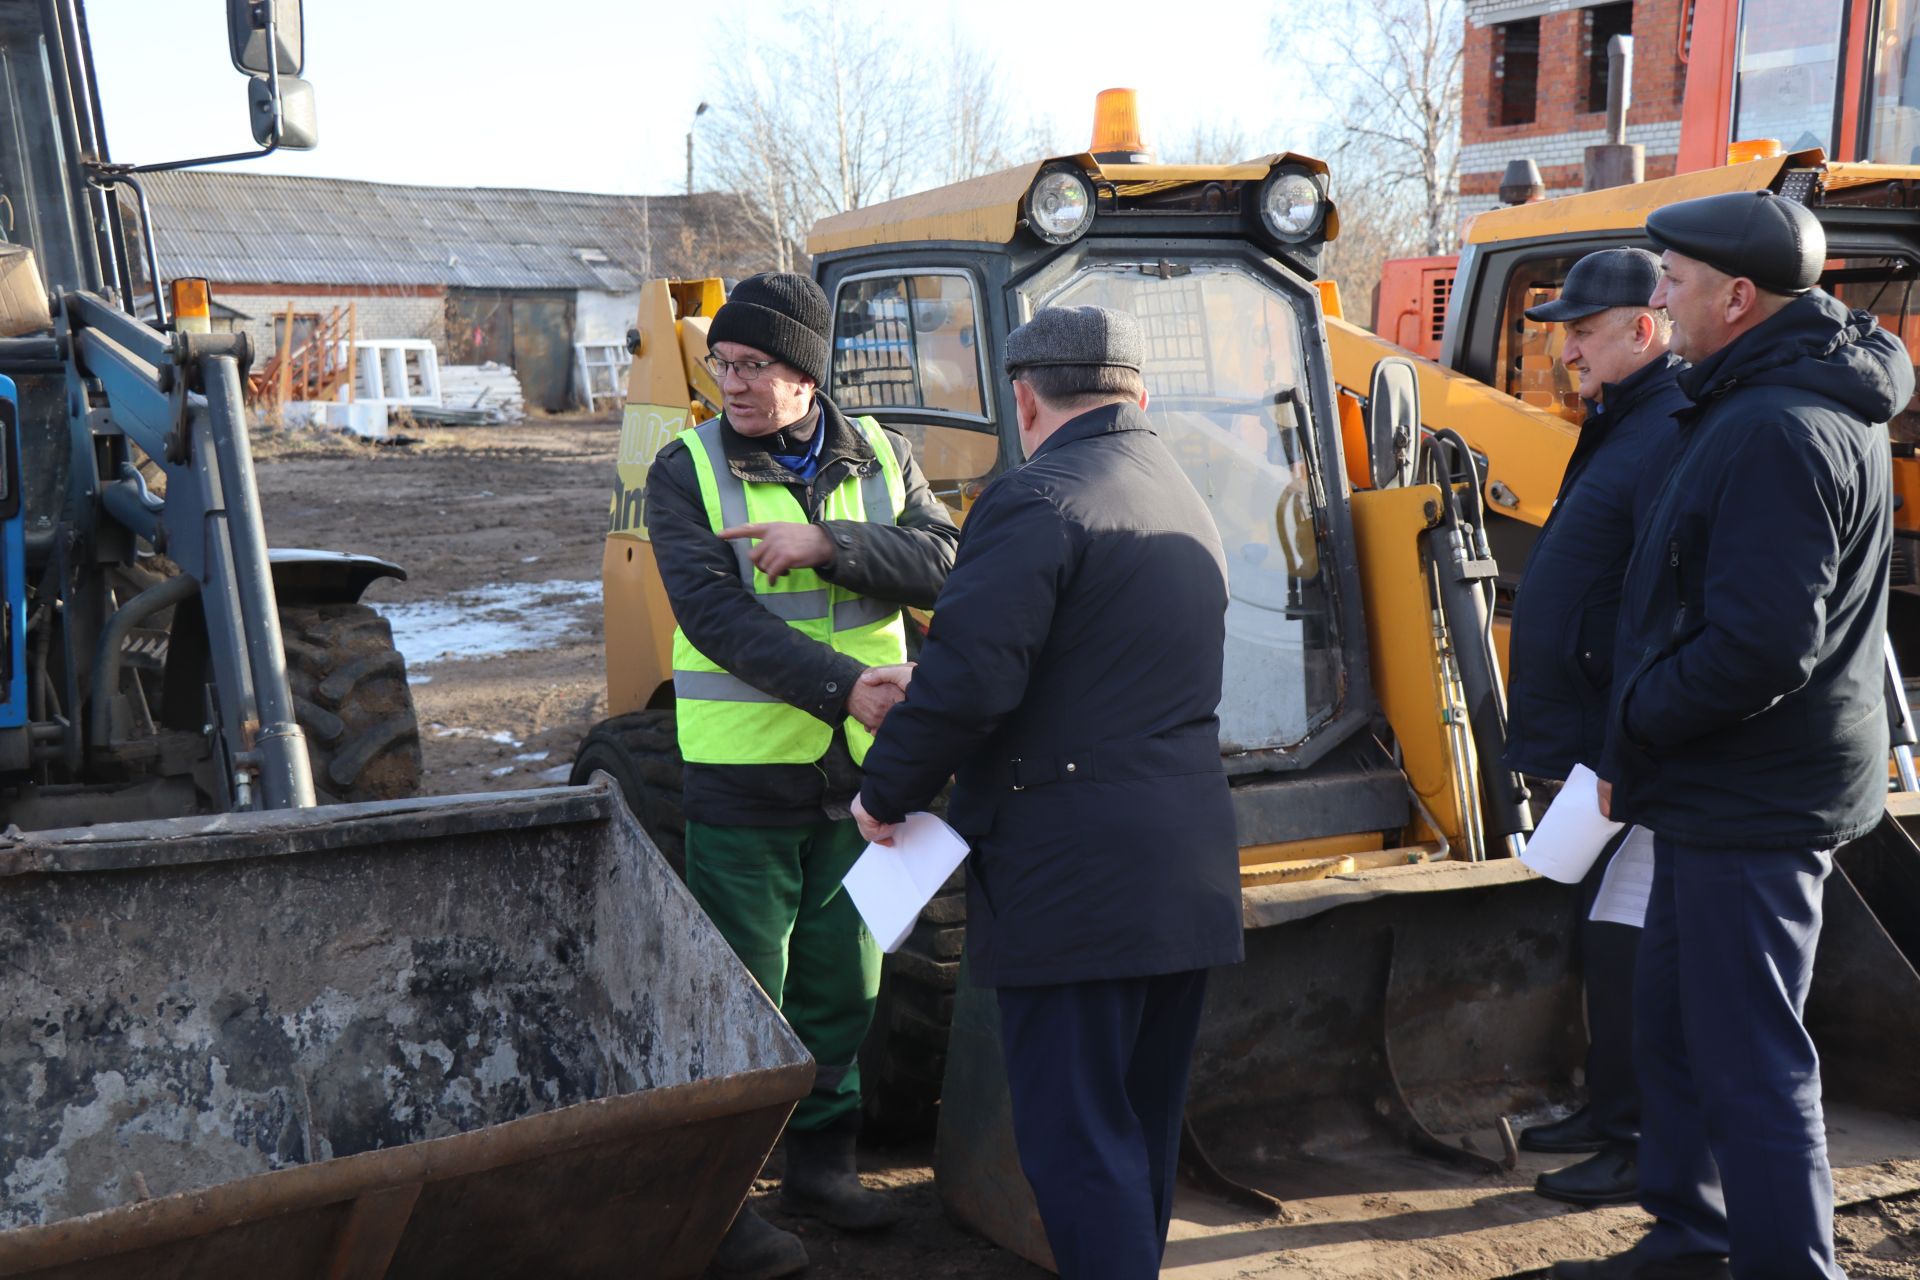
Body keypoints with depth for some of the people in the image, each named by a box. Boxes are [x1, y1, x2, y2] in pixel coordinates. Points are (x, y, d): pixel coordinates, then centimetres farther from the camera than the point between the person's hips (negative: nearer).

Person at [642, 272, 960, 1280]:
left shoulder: (879, 458, 5)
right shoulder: (687, 469, -5)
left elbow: (942, 562, -8)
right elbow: (713, 612, -19)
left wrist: (827, 542, -24)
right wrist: (845, 687, -30)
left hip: (861, 773, 4)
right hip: (745, 777, -4)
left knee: (844, 980, 15)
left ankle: (821, 1161, 33)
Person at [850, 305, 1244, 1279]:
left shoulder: (1037, 501, -13)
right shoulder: (1183, 506, 17)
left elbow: (970, 680, -22)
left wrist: (886, 794, -6)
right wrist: (925, 681, 27)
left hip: (1072, 888, -9)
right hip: (1189, 878, 9)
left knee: (1077, 1141, -2)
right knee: (1142, 1127, 19)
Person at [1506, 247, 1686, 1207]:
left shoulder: (1675, 434, -18)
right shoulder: (1626, 426, 16)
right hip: (1596, 740, 10)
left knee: (1627, 945, -2)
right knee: (1604, 936, 18)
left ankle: (1643, 1143, 10)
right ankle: (1610, 1110, 32)